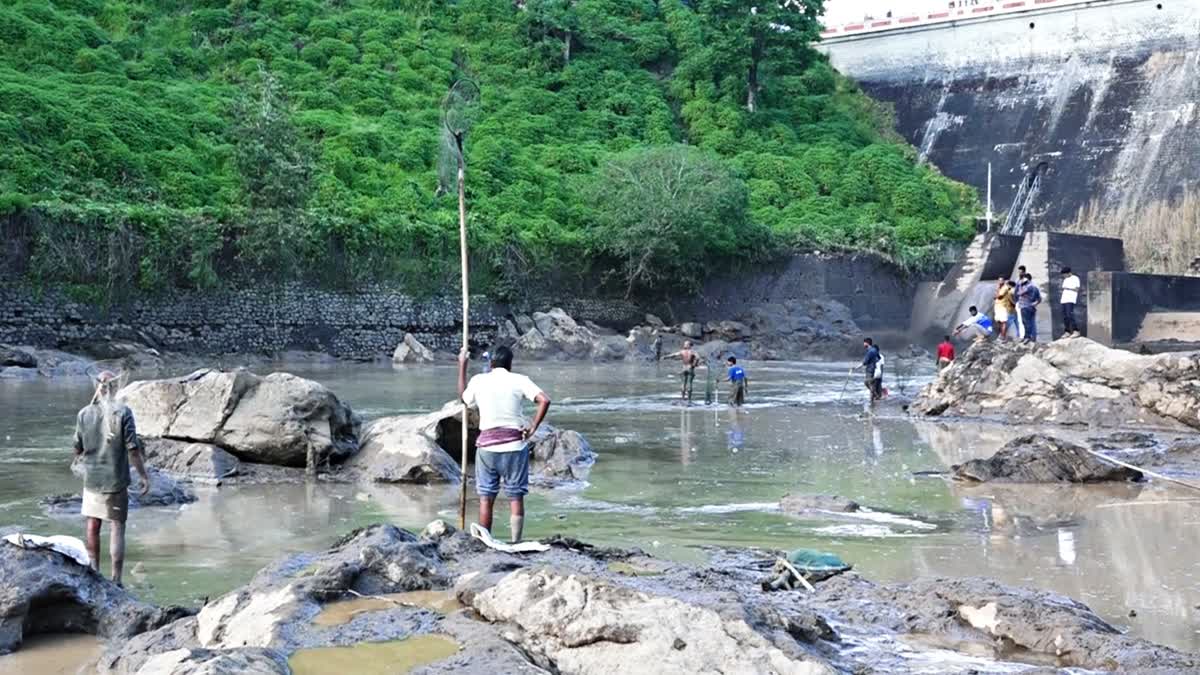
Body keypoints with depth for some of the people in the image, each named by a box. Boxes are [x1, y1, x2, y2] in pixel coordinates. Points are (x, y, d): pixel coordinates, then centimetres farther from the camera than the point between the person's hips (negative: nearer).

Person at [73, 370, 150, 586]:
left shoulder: (84, 414, -2)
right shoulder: (123, 412, -11)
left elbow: (78, 449, 6)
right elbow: (133, 449, -12)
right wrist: (144, 475, -2)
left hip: (91, 479, 3)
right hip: (116, 480, -3)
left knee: (92, 526, 16)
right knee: (117, 528, 2)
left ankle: (94, 571, 25)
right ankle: (116, 580, 1)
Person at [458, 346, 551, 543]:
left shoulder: (478, 380, 3)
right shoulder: (519, 380, -3)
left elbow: (463, 397, 24)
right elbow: (544, 400, -15)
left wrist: (462, 366, 30)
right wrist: (533, 427, -8)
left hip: (486, 444, 2)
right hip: (515, 445, -2)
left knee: (486, 497, 8)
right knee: (516, 497, 4)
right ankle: (516, 542, 3)